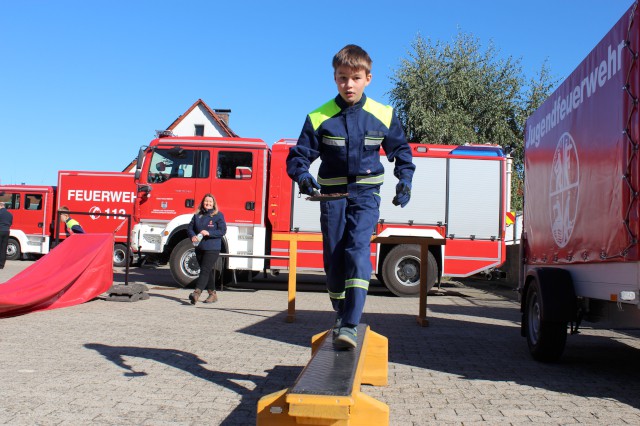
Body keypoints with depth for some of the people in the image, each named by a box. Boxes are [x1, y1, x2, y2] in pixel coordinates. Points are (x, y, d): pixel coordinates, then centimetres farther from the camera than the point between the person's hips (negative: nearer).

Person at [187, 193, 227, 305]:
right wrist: (192, 236, -10)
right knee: (208, 272, 13)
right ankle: (212, 294, 22)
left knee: (205, 270, -14)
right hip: (199, 248, 5)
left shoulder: (218, 215, -3)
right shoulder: (197, 215, 10)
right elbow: (190, 228, 11)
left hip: (212, 248, -5)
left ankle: (196, 293, -23)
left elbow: (222, 231, -8)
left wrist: (209, 233, -20)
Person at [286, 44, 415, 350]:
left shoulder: (383, 116, 0)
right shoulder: (319, 118, -5)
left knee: (358, 250, -20)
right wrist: (302, 176, -22)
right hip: (332, 195, 1)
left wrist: (405, 181, 2)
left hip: (365, 193, -1)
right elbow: (299, 155, -1)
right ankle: (341, 315, 26)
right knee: (333, 258, 5)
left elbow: (401, 150, 15)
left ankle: (350, 325, -22)